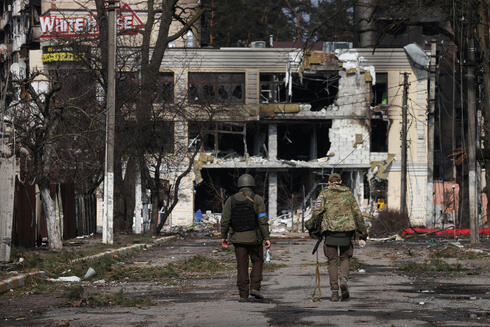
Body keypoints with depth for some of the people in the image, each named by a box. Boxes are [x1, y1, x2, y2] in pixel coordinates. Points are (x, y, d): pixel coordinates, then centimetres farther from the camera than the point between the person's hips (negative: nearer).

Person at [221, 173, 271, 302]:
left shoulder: (231, 200, 1)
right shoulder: (257, 199, -6)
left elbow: (225, 220, -1)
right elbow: (263, 220, -12)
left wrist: (224, 236, 10)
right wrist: (266, 238, -10)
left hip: (238, 238, 2)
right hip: (254, 238, -2)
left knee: (242, 266, 6)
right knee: (257, 262, 16)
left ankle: (243, 294, 2)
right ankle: (255, 288, 2)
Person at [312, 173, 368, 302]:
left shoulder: (325, 193, 6)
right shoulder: (348, 193, 12)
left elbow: (317, 210, -8)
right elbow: (357, 213, 10)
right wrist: (362, 231, 16)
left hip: (330, 230, -1)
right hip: (346, 230, 1)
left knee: (332, 262, 6)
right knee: (345, 258, 16)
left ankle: (334, 291, 1)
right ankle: (344, 280, -11)